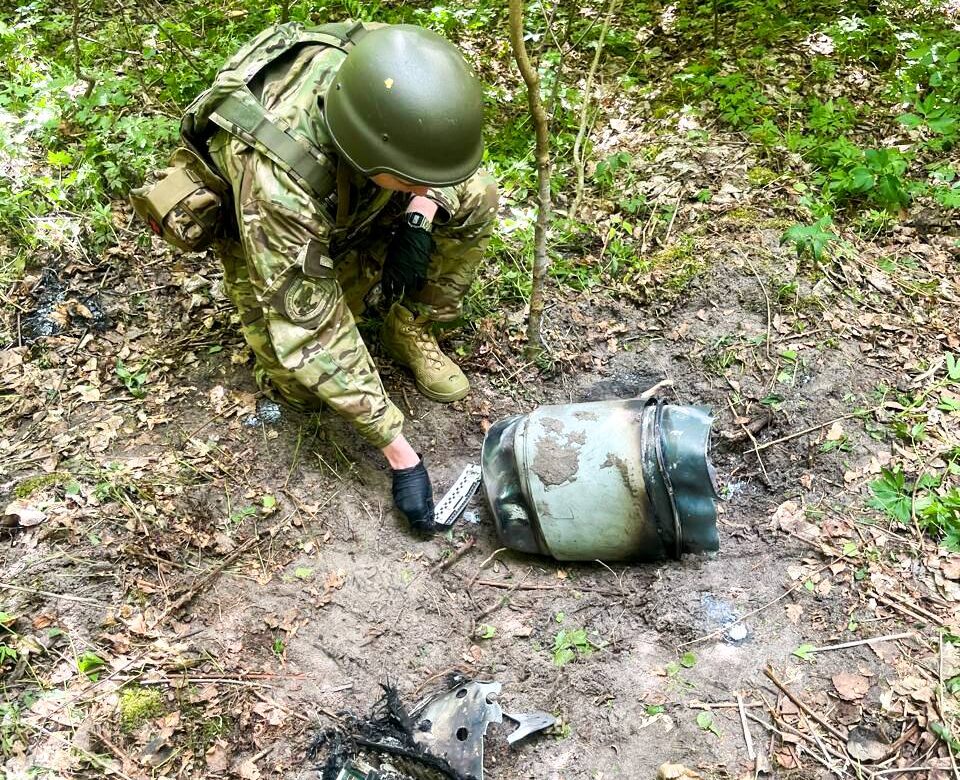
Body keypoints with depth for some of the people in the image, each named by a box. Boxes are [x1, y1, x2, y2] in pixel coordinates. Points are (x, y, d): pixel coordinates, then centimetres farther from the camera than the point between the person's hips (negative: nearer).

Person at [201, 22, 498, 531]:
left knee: (473, 197, -15)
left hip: (356, 209, 4)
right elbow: (309, 336, -37)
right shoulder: (276, 179, -44)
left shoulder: (381, 77, -32)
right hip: (270, 245, -4)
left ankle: (409, 332, 3)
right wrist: (399, 454, -35)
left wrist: (419, 220, -25)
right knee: (306, 387, -21)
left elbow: (441, 144, -7)